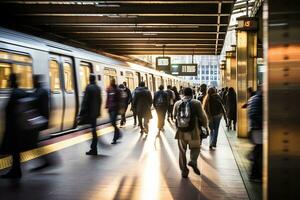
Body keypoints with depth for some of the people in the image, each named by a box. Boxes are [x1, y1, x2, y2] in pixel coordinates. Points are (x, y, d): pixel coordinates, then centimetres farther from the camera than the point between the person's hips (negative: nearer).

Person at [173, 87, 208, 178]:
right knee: (195, 148, 17)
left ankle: (184, 171, 17)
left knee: (182, 151, 14)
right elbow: (202, 117, -3)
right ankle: (193, 161, -9)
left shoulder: (177, 104, 1)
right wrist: (205, 125, 15)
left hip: (180, 132, 2)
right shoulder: (196, 103, -7)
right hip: (193, 131, -2)